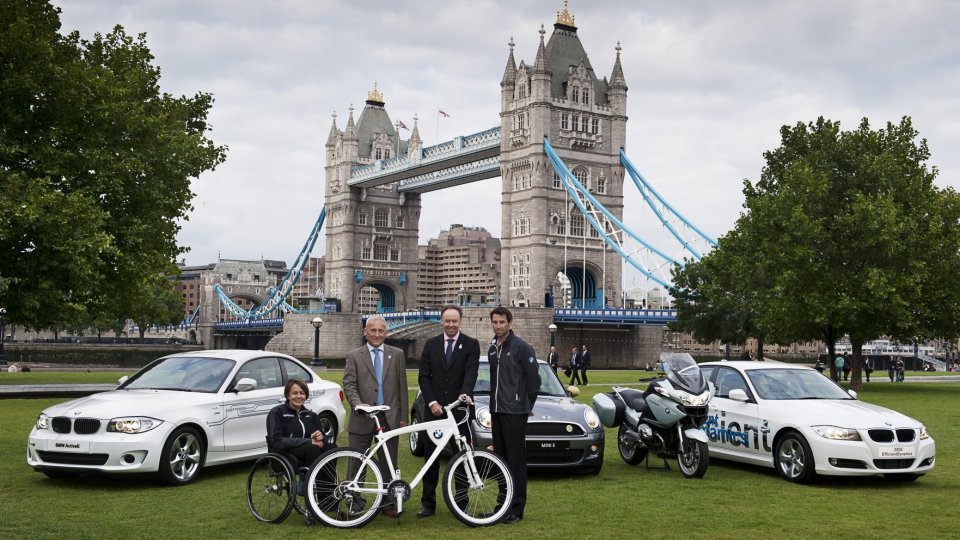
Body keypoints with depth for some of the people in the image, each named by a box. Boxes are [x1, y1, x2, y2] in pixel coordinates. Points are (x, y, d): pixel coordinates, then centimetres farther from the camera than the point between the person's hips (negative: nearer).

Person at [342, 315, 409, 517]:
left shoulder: (397, 355, 9)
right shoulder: (354, 356, 4)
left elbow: (402, 387, 8)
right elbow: (349, 384, -5)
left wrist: (403, 417, 3)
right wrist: (357, 403, -24)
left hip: (389, 418, 1)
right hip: (362, 419, -1)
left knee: (388, 464, 8)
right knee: (356, 464, 3)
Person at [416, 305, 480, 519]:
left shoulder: (471, 345, 0)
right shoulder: (431, 345, 7)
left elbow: (471, 372, -14)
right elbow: (423, 376, 3)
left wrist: (465, 394, -32)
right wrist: (431, 402, -10)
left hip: (460, 408, -2)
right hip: (434, 409, 2)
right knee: (430, 457, 6)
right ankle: (428, 503, 13)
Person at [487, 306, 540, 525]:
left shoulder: (521, 347, -10)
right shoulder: (492, 349, 13)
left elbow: (534, 379, -8)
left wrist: (528, 405, -1)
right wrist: (495, 401, 15)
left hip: (515, 412, -7)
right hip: (496, 411, 7)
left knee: (516, 459, -5)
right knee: (500, 458, 12)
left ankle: (516, 509, 0)